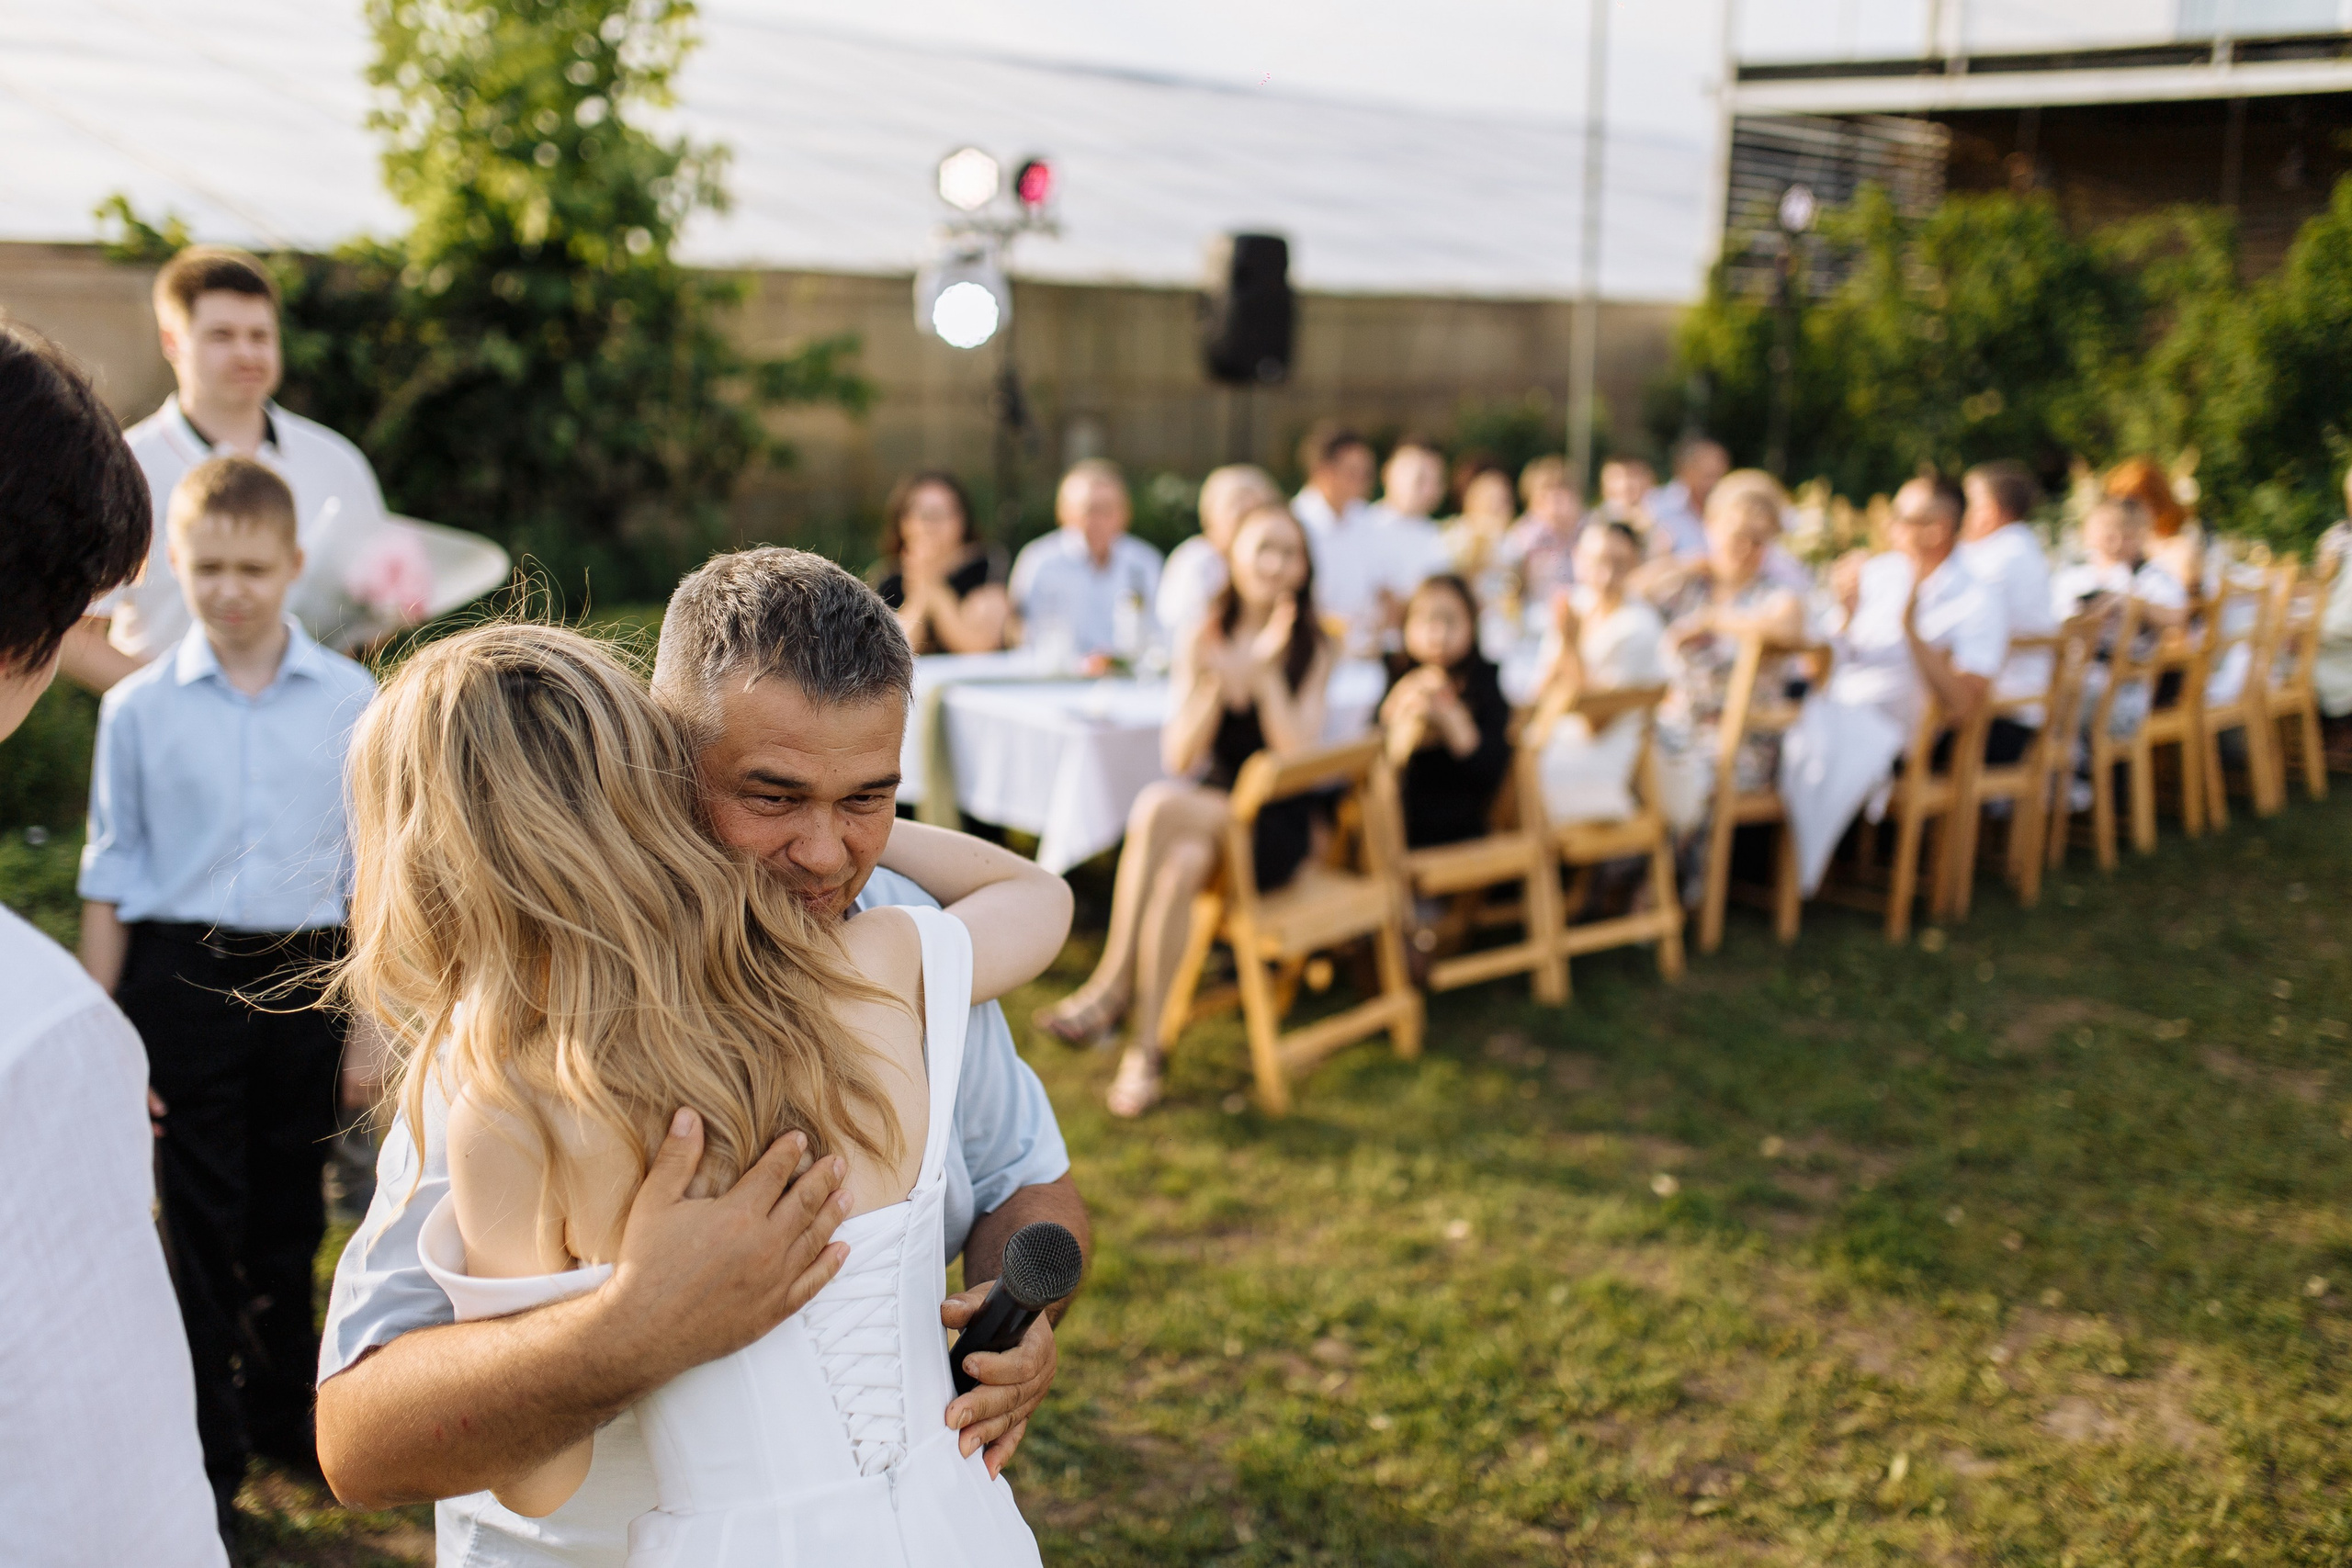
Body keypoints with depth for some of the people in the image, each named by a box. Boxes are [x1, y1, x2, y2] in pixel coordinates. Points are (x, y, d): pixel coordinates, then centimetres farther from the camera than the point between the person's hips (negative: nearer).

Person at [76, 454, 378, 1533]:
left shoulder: (349, 700, 0)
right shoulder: (138, 708, -2)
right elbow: (112, 877, 3)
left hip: (305, 973, 1)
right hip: (182, 970, -1)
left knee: (290, 1206, 13)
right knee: (202, 1215, 4)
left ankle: (283, 1410, 33)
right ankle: (210, 1445, 18)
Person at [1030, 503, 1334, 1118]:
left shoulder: (1311, 648, 0)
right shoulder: (1203, 641, 6)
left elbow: (1300, 755, -12)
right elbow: (1178, 758, -3)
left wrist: (1264, 674, -21)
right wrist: (1215, 682, -18)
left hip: (1278, 822, -2)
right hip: (1211, 806, 2)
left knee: (1157, 806, -32)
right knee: (1178, 864, -35)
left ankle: (1112, 988, -23)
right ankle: (1144, 1045, -31)